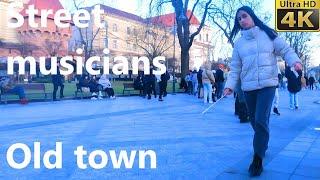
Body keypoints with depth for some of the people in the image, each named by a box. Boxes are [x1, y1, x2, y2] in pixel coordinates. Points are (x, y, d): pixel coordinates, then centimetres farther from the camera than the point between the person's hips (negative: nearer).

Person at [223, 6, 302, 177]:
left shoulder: (268, 34, 2)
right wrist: (230, 85, -5)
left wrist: (295, 61, -18)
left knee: (261, 120, -15)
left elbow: (286, 50, 2)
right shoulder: (239, 43, 8)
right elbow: (235, 67, 7)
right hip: (248, 87, 3)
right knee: (255, 122, 11)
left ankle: (258, 159, -5)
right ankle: (263, 145, 38)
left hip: (267, 84, -3)